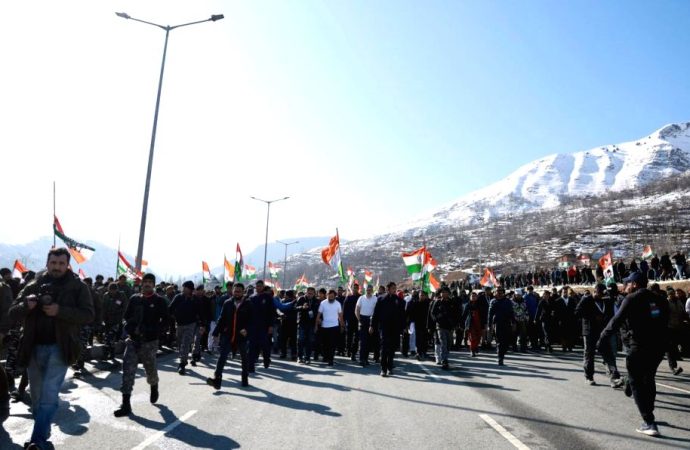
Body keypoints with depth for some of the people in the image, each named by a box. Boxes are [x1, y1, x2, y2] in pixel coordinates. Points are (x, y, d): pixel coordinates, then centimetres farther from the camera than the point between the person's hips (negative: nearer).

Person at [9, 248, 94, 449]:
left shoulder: (78, 287, -2)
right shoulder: (33, 286, 8)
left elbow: (88, 315, -10)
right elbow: (13, 313, 7)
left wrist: (60, 311, -23)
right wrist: (26, 305, -16)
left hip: (60, 347, -4)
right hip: (35, 348, 4)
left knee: (49, 395, -11)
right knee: (37, 396, 14)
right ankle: (43, 434, 30)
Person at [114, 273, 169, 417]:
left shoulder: (159, 301, -3)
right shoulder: (134, 299, 8)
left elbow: (165, 320, -5)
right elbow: (127, 316, 15)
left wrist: (153, 331, -19)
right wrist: (128, 327, -6)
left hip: (150, 342, -2)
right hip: (133, 340, 3)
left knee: (150, 369, 12)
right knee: (128, 369, -8)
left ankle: (154, 388, 44)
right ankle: (126, 404, -5)